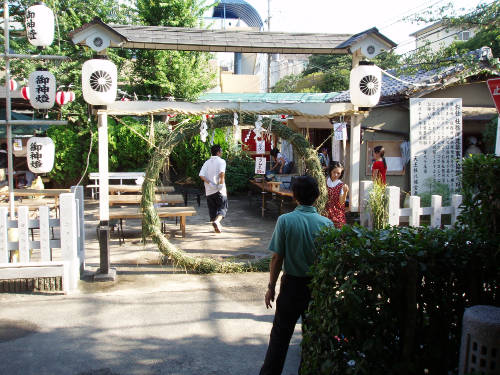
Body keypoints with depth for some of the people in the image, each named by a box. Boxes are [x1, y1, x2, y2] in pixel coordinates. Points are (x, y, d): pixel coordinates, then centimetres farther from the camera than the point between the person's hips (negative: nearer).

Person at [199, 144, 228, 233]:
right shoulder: (221, 161, -4)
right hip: (219, 190, -4)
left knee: (212, 209, 14)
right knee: (222, 208, 3)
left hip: (209, 190, 4)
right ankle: (216, 221, -23)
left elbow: (201, 175, -5)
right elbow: (222, 173, -23)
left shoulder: (207, 162, 10)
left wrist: (210, 183, -6)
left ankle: (217, 227, 19)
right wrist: (221, 184, -15)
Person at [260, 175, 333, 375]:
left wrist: (271, 287, 0)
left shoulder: (285, 220, -13)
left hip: (292, 284, -2)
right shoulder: (326, 223, -8)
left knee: (280, 335, 9)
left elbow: (277, 258, -11)